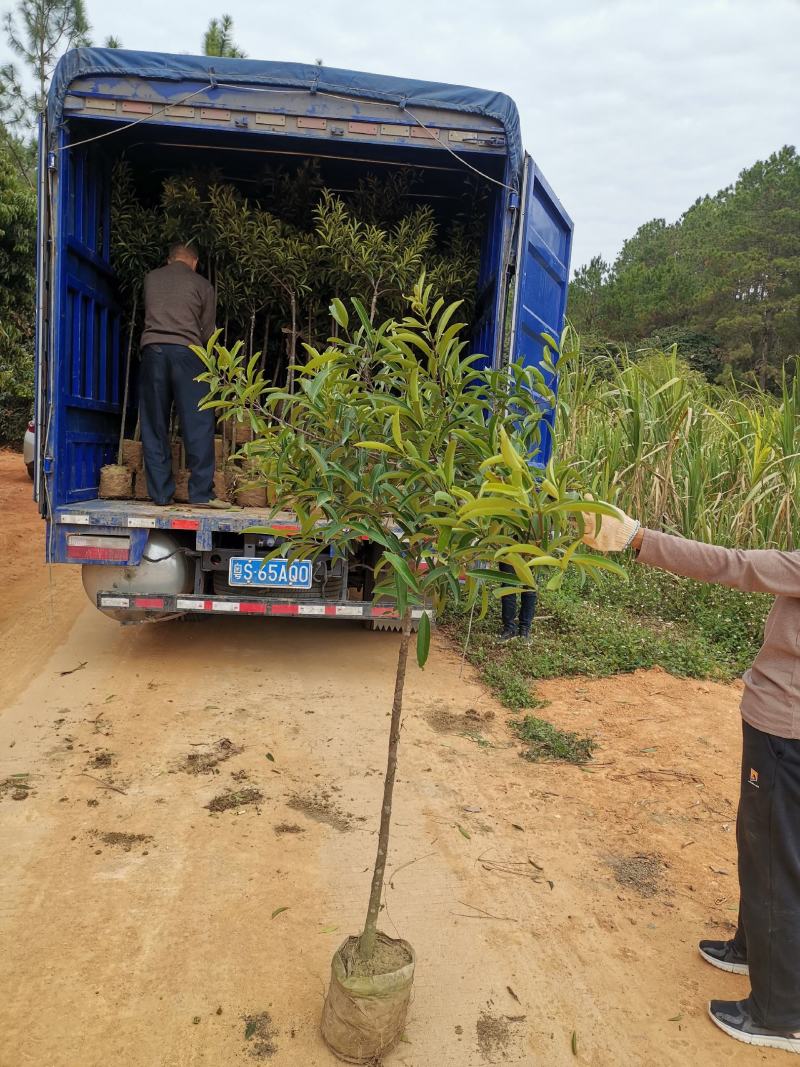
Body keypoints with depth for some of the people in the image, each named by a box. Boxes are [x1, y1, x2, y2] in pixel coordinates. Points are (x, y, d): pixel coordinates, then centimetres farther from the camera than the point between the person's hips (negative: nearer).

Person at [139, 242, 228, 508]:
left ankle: (160, 493, 4)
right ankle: (201, 492, -8)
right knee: (198, 424, -3)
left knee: (154, 426, 5)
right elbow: (207, 332, 13)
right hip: (185, 351, -3)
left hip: (152, 349, 3)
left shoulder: (151, 279, 19)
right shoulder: (202, 285, 10)